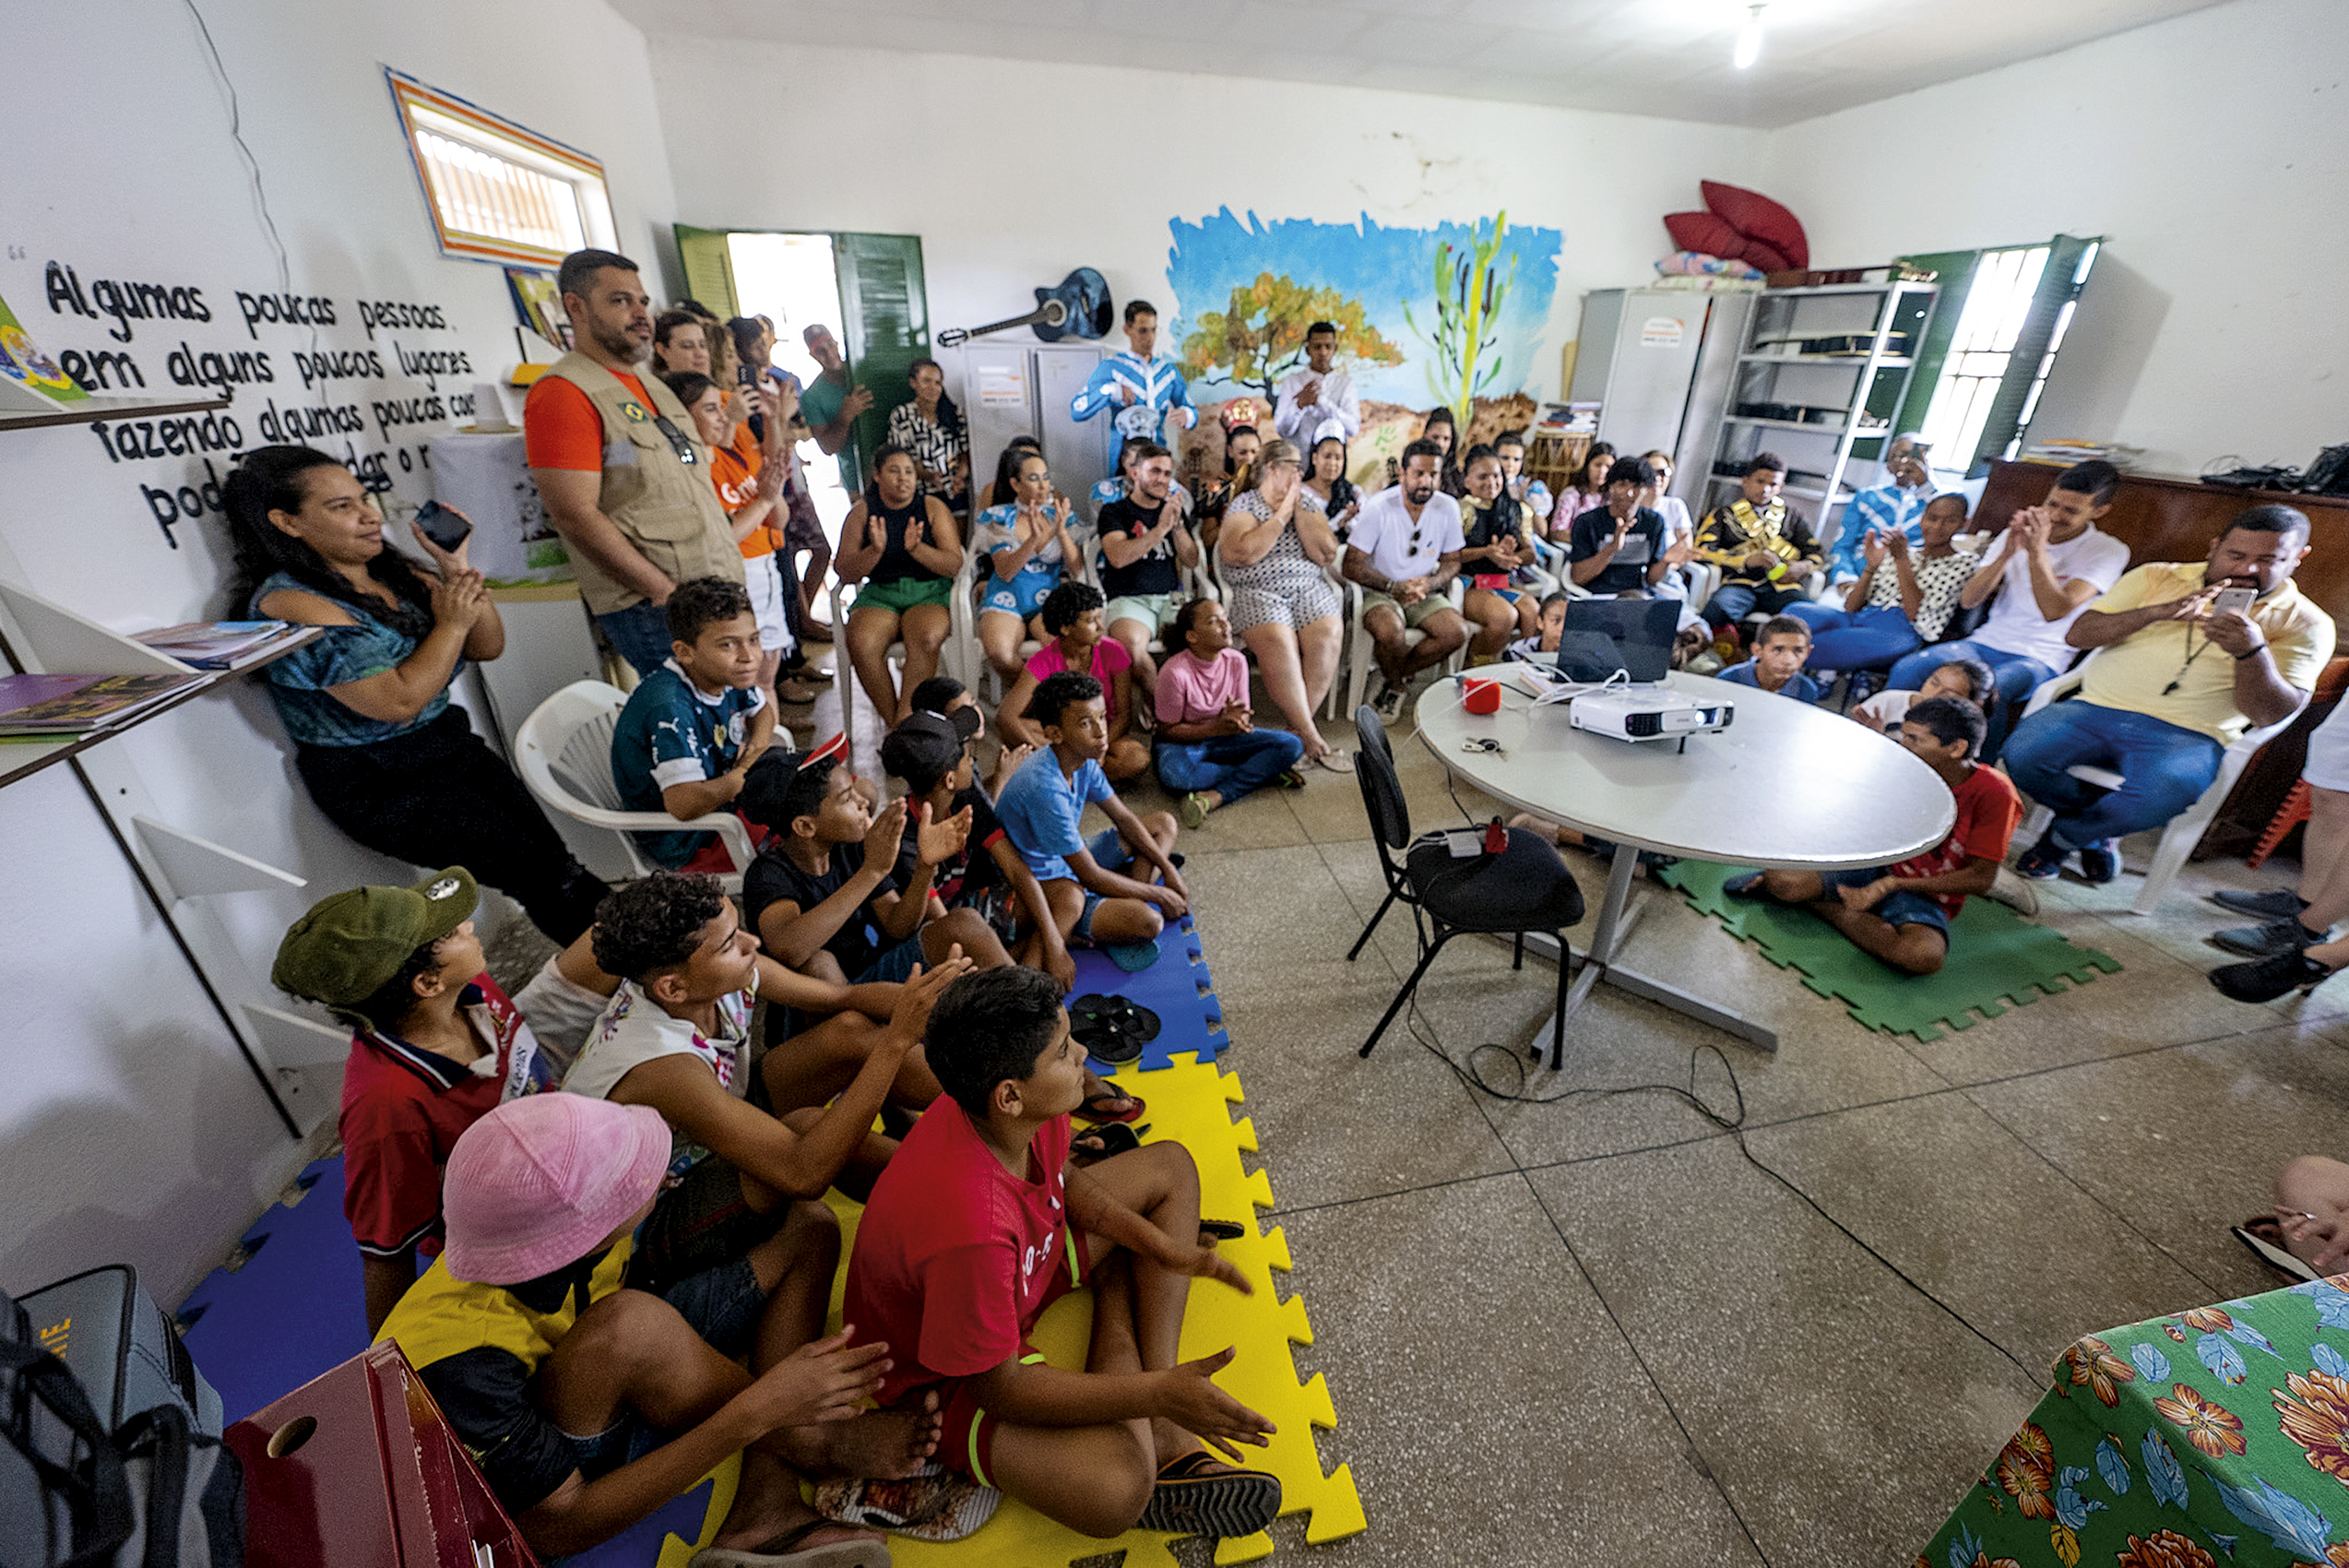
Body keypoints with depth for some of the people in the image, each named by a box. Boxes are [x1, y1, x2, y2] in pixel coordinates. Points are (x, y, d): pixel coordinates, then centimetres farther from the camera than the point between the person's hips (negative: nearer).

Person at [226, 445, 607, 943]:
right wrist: (452, 624, -13)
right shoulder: (291, 604, -14)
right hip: (378, 785, -7)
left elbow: (489, 647, 9)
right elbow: (399, 701, -22)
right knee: (548, 880, -14)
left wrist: (457, 570, -4)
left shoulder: (392, 573, 7)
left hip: (452, 745, 7)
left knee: (554, 860, -8)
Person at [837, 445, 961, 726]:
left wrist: (916, 548, -21)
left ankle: (906, 720, -26)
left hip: (930, 593, -1)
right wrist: (875, 550, -16)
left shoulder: (932, 507, 6)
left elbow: (955, 564, -4)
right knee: (860, 644, -30)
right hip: (879, 595, 2)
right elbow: (846, 574, 3)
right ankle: (894, 722, -18)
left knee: (925, 639, -35)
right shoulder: (862, 512, 8)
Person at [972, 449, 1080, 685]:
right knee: (999, 652, -32)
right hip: (1007, 600, 0)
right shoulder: (999, 518, 7)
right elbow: (1005, 572, -7)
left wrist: (1061, 531, -16)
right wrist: (1035, 538, -20)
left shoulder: (1059, 514, 12)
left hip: (1050, 598, 1)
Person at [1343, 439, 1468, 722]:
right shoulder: (1378, 507, -12)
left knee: (1457, 632, -22)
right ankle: (1397, 682, -2)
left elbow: (1452, 561, 9)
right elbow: (1353, 566, -13)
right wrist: (1394, 587, -24)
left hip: (1424, 593, 4)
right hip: (1379, 592, -4)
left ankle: (1392, 680, -2)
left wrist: (1430, 583, -14)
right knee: (1389, 630, -36)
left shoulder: (1448, 507, 0)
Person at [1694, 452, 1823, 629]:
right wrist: (1747, 560, -11)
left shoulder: (1791, 517, 31)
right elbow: (1703, 550, 3)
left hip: (1782, 585, 3)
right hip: (1740, 583, -3)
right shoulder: (1724, 514, 21)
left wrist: (1803, 566, -2)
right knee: (1718, 608, -39)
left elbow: (1814, 552, 24)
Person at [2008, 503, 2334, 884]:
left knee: (2162, 796, -36)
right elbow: (2077, 634, 1)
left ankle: (2059, 838, -4)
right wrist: (2158, 612, -14)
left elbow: (2270, 715, -4)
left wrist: (2252, 651, -21)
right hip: (2097, 708, 2)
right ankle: (2098, 829, 3)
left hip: (2188, 736, -1)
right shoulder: (2156, 577, 12)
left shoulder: (2305, 624, 8)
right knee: (2022, 754, -29)